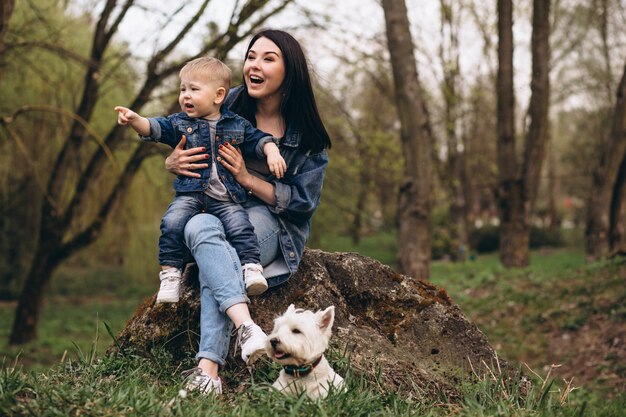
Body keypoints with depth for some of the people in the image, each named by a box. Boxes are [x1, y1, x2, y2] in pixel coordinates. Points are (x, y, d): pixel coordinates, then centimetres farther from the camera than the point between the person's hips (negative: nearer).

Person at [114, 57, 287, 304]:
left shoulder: (237, 125, 9)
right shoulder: (179, 123, 10)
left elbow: (258, 139, 14)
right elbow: (155, 128, -3)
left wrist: (272, 153, -6)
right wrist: (135, 120, -22)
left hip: (227, 198, 0)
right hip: (190, 194, 0)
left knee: (240, 227, -24)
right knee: (172, 223, -22)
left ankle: (252, 268, -17)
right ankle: (170, 274, -16)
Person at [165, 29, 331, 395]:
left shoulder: (307, 135, -2)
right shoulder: (229, 104, 3)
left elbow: (304, 201, -4)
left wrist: (247, 178, -17)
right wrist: (173, 163, -11)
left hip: (273, 224, -3)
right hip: (216, 209, 3)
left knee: (213, 263, -35)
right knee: (200, 228, -36)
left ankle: (209, 368, -44)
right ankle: (245, 324, -51)